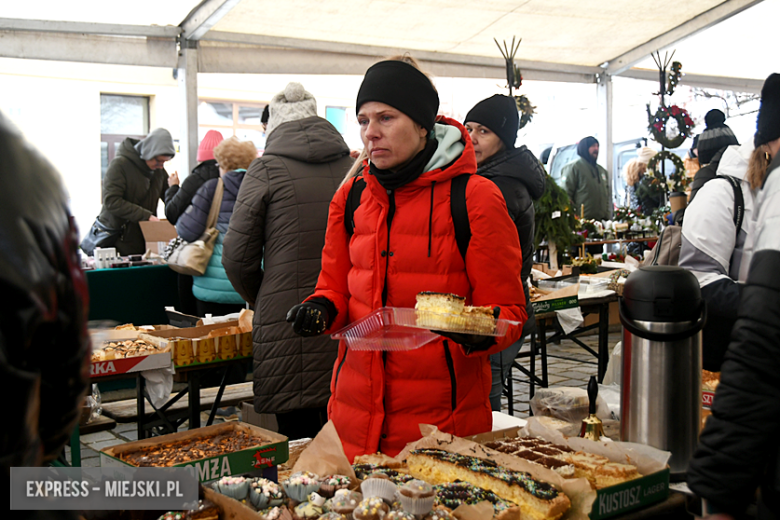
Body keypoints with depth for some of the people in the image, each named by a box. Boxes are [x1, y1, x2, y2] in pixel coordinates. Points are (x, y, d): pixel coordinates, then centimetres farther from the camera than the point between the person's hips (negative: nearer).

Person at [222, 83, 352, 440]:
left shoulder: (266, 170, -3)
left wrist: (260, 302, 17)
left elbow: (238, 255, -1)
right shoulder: (353, 169, 7)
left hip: (288, 321, -4)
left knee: (297, 433, 3)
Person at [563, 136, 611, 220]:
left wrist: (608, 218, 14)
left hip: (601, 220, 7)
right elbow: (566, 195, -8)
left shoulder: (602, 171, 23)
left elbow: (607, 197, 25)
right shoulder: (574, 167, -1)